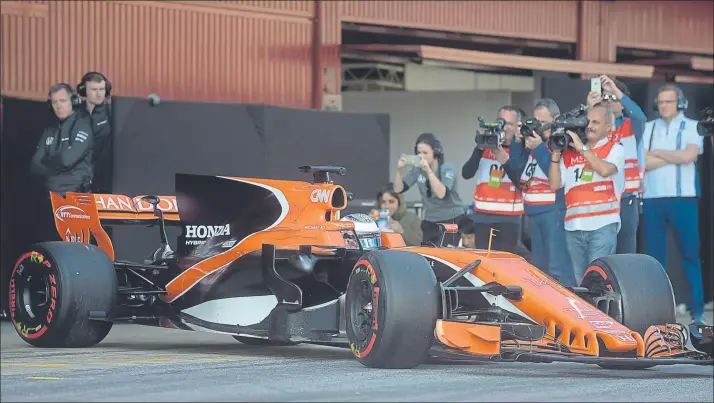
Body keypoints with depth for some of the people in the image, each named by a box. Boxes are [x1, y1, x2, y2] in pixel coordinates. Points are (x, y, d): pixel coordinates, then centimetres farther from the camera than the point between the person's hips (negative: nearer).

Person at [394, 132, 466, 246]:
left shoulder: (447, 168, -14)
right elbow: (398, 189, -2)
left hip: (451, 220, -5)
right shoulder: (417, 169, -1)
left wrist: (428, 170, -35)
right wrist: (400, 170, -18)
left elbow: (442, 194, -30)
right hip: (430, 222, 5)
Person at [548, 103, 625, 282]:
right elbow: (555, 184, 13)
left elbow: (605, 169, -16)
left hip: (602, 226, -5)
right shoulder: (569, 152, 16)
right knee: (579, 282, 11)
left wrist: (582, 148, -9)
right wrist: (556, 155, 3)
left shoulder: (615, 148, 5)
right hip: (573, 227, 5)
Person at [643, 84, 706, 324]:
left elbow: (689, 156, -13)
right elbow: (643, 162, -4)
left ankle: (697, 310, 1)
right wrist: (676, 156, -7)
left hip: (683, 198, -2)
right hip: (653, 199, 2)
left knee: (690, 253, -1)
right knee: (655, 254, 4)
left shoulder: (692, 127, 3)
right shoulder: (648, 128, 9)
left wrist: (657, 153, -4)